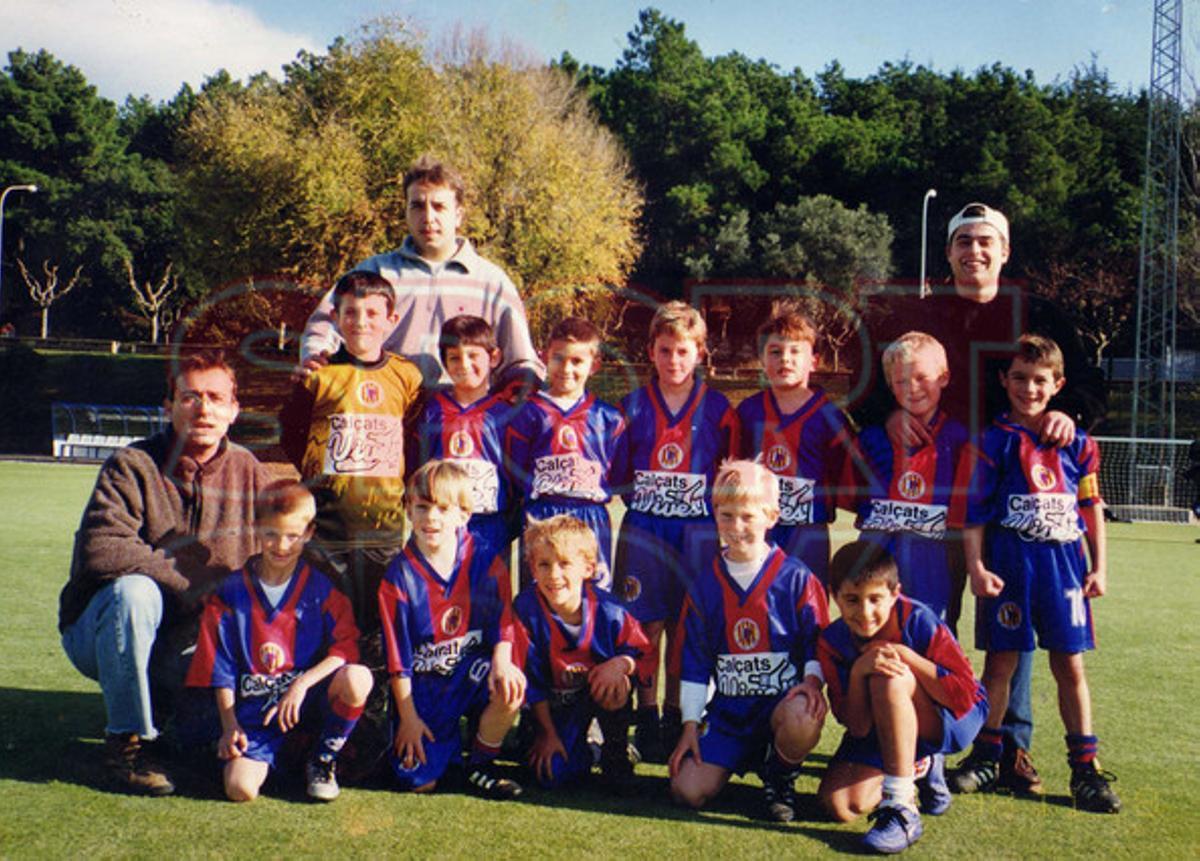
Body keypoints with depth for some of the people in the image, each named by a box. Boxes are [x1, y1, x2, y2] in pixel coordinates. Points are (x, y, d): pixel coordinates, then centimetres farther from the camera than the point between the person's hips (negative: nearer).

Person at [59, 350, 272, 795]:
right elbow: (99, 549, -29)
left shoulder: (251, 475, -1)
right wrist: (190, 590, -28)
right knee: (134, 590, -35)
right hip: (100, 635, -3)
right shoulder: (132, 467, -14)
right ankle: (128, 739, -18)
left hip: (185, 644, 4)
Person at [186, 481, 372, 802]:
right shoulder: (231, 592, 3)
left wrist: (302, 684, -21)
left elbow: (346, 647, -8)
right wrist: (230, 727, -2)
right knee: (240, 789, -23)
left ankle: (323, 760, -4)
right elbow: (221, 669, 5)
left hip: (310, 697, 0)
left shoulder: (321, 588, 1)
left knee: (357, 679, -32)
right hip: (255, 707, 0)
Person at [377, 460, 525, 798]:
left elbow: (503, 621, -2)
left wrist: (501, 660, -24)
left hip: (471, 674, 1)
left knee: (511, 686, -33)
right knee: (420, 782, -13)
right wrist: (408, 717, -6)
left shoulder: (485, 562, -6)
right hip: (422, 687, -1)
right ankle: (446, 740, 25)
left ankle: (479, 767, -5)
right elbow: (397, 656, -5)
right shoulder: (399, 577, -9)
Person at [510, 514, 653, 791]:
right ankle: (584, 751, 17)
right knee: (553, 774, -19)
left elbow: (642, 652, -7)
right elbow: (530, 678, -12)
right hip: (554, 705, 0)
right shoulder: (526, 609, -20)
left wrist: (620, 664, -32)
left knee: (616, 687, -35)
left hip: (598, 691, 0)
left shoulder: (607, 610, -20)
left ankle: (617, 757, -7)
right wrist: (548, 733, -8)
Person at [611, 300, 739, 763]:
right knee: (647, 626, 1)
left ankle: (676, 719, 17)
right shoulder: (633, 406, 6)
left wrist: (717, 506, -3)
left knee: (685, 628, 5)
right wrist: (641, 498, -1)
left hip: (697, 529, 0)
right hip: (643, 529, 1)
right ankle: (647, 720, 12)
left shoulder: (717, 409, 4)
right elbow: (617, 473, 10)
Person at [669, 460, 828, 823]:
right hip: (727, 709, 2)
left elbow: (816, 641, 1)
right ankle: (746, 757, 17)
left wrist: (812, 679, -20)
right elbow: (694, 660, 9)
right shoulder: (705, 584, 7)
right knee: (688, 791, -15)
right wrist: (691, 724, 5)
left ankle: (780, 776, -3)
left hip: (783, 698, -2)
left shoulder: (796, 577, -3)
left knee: (802, 721, -38)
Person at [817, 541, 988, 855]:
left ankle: (902, 811, -29)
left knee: (889, 677, -35)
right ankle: (921, 768, 14)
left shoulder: (919, 621, -22)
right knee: (838, 803, -16)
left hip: (952, 722, -5)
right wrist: (859, 671, -33)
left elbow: (964, 695, -26)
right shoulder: (832, 643, -13)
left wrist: (904, 654, -30)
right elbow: (859, 727, -15)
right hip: (882, 733, 5)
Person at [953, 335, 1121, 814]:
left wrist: (1099, 566, 7)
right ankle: (986, 756, 19)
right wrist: (976, 567, -8)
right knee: (1001, 661, 5)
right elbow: (975, 508, -2)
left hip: (1064, 559, 2)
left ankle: (1085, 768, 12)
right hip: (1010, 560, -2)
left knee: (1070, 664, 5)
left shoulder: (1077, 443, 7)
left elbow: (1093, 508, 11)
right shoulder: (995, 441, 0)